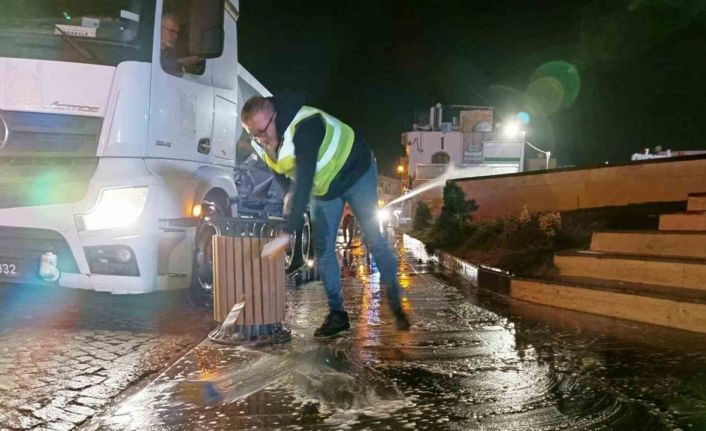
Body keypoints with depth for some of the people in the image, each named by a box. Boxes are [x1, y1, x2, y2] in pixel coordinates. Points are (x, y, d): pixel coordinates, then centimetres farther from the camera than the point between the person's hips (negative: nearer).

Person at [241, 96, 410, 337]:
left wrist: (287, 233, -51)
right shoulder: (261, 143, -15)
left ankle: (396, 306, 5)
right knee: (323, 249, -1)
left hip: (356, 172, -6)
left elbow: (304, 181, -47)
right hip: (322, 187, 7)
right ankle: (337, 314, 7)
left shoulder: (305, 127, -39)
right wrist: (290, 193, -7)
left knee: (373, 240, -8)